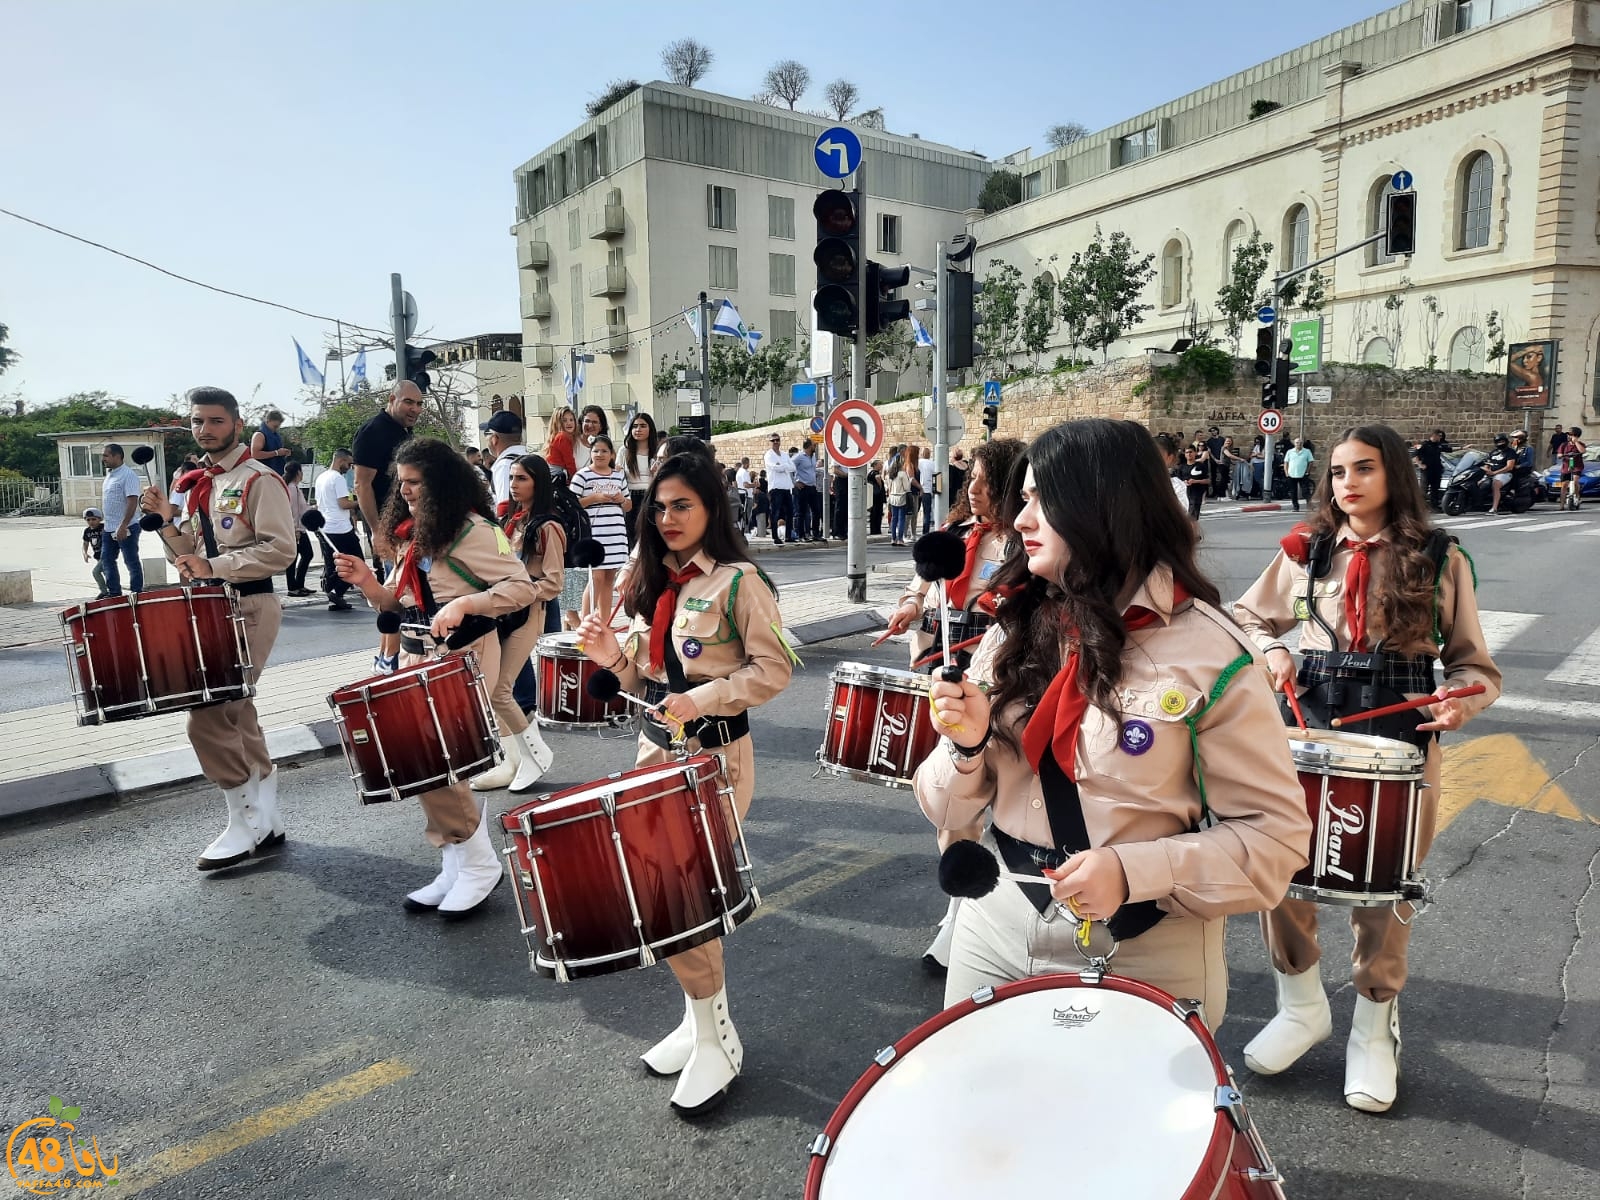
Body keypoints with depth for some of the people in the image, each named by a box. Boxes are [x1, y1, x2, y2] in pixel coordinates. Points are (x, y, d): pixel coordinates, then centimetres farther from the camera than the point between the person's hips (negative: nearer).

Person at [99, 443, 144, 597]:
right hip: (109, 528, 10)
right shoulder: (109, 474, 14)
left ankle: (137, 594, 6)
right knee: (106, 560, 13)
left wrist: (123, 526, -26)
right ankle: (114, 592, 22)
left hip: (126, 528, -9)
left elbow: (132, 502, -22)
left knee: (132, 561, -2)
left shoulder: (128, 475, -14)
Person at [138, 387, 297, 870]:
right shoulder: (196, 484, 15)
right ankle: (267, 820, 21)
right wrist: (168, 520, 2)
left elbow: (280, 550, -19)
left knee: (208, 718, -12)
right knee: (236, 714, 11)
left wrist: (214, 566, -21)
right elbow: (190, 557, 18)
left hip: (250, 606, -9)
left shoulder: (259, 480, -10)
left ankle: (245, 822, 3)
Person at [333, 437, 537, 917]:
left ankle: (478, 863, 4)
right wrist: (368, 583, -2)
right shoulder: (411, 535, 14)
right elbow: (399, 602, 17)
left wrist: (462, 604, -27)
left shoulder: (472, 530, -13)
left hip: (462, 656, -9)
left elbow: (521, 588, -19)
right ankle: (457, 866, 19)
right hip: (417, 656, 9)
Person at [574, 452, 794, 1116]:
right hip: (657, 745, 7)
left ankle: (715, 1035, 13)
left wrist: (703, 700, -22)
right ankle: (699, 1017, 28)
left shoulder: (738, 581, -12)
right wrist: (612, 655, -4)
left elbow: (774, 669, -14)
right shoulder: (653, 583, 10)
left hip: (717, 753, -7)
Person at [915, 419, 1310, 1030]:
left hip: (1141, 960, -4)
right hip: (995, 933, 5)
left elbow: (1275, 835, -12)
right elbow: (950, 810, 3)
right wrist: (968, 744, -18)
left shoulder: (1208, 653, -15)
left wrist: (1133, 872, -25)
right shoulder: (1015, 633, 0)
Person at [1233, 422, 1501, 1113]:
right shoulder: (1307, 551, 4)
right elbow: (1247, 616, 15)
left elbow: (1473, 664, 4)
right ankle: (1302, 1008, 24)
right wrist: (1272, 651, -4)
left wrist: (1462, 700, -17)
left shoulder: (1441, 561, 1)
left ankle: (1375, 1030, 29)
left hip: (1401, 734, -1)